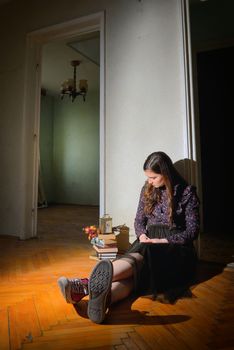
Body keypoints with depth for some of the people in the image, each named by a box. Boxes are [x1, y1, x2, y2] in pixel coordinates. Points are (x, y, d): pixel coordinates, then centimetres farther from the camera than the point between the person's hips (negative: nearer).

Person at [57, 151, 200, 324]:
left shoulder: (187, 192, -3)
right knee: (133, 269, -31)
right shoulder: (148, 189, 10)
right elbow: (139, 220, 14)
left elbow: (192, 231, -4)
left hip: (176, 246, -4)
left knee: (141, 256, -35)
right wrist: (142, 235, -8)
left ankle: (86, 285, -59)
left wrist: (163, 241, -15)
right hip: (148, 242, 4)